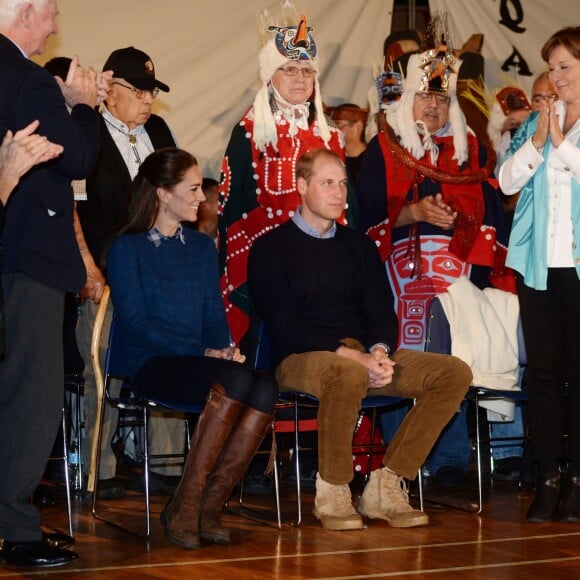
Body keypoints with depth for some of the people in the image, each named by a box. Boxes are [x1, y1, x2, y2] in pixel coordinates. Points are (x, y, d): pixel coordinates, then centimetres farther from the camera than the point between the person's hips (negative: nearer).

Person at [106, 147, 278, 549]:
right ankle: (184, 507, -27)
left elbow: (214, 313, 17)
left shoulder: (202, 247, 20)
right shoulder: (127, 248, 2)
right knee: (234, 381, -34)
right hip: (153, 364, -5)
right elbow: (135, 321, -8)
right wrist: (203, 353, -15)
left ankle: (210, 505, -22)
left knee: (264, 390, -28)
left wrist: (224, 348, -7)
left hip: (199, 363, 5)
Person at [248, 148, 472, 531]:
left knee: (455, 372, -14)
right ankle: (332, 491, -22)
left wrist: (379, 352, -11)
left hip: (365, 357, 6)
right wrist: (349, 354, -19)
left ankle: (386, 485, -18)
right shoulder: (272, 248, 2)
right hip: (301, 360, -6)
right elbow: (283, 326, -9)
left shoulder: (359, 245, 20)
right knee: (348, 373, -41)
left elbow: (382, 312, 13)